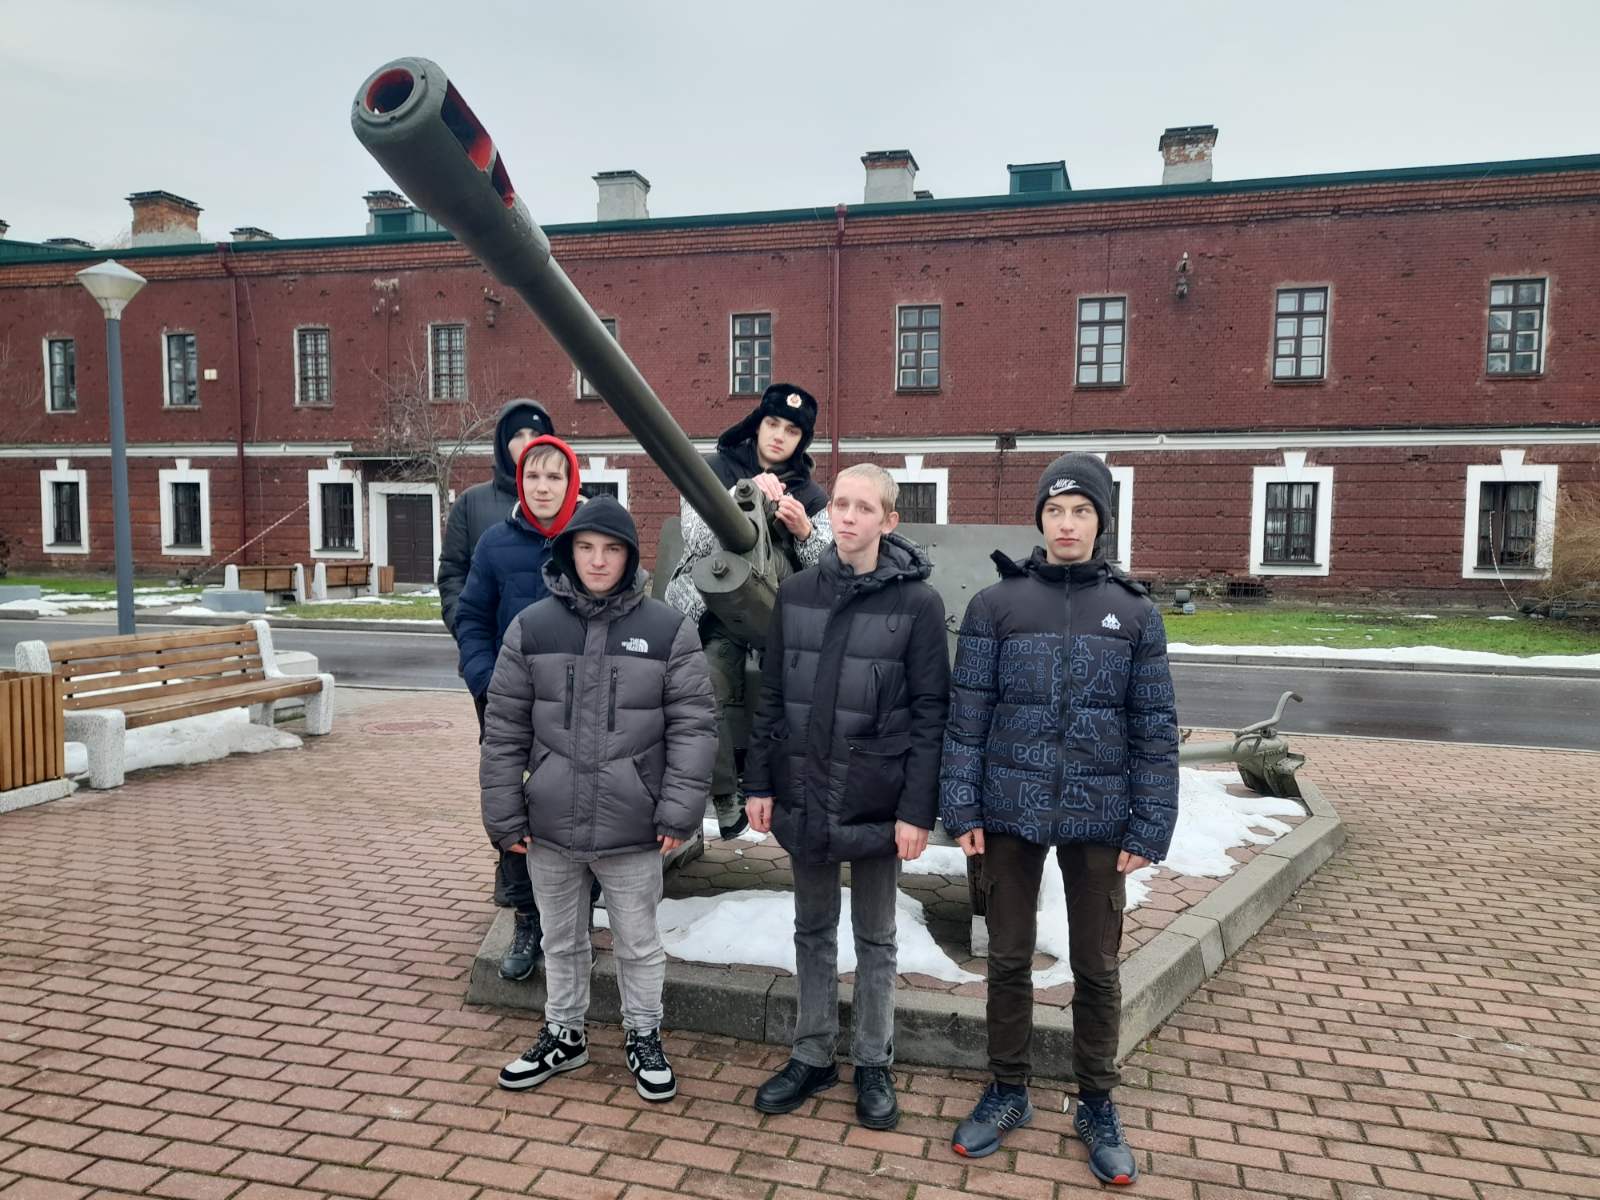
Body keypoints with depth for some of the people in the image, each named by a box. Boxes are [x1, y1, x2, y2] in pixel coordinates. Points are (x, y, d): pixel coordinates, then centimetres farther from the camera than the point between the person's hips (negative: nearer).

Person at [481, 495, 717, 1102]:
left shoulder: (668, 629, -7)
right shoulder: (532, 626, -3)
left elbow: (693, 724, -6)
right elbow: (505, 727, 1)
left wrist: (680, 809, -11)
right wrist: (504, 814, 0)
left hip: (632, 826, -2)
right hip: (551, 823, 2)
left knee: (638, 943, 14)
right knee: (562, 940, 20)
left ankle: (644, 1038, 36)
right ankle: (563, 1034, 41)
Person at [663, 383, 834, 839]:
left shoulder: (810, 495, 11)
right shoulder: (714, 470, 6)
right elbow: (696, 539, -9)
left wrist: (805, 532, -19)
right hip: (705, 610, -2)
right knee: (709, 701, -19)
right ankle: (726, 800, -3)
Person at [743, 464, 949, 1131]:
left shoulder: (917, 602, -8)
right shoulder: (796, 592, 2)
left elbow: (930, 714, -9)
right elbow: (771, 696, 6)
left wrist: (918, 809, -12)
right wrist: (760, 783, 4)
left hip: (876, 803, -3)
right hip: (803, 796, 3)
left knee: (875, 939, 14)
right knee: (813, 930, 17)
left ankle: (874, 1064, 30)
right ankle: (812, 1056, 33)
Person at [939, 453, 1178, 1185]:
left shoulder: (1133, 611, 0)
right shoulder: (996, 604, -2)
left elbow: (1154, 729, 1)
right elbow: (967, 712, -3)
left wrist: (1150, 829, -4)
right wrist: (961, 808, -7)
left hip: (1098, 819, 1)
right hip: (1011, 812, 0)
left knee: (1097, 968, 12)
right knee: (1009, 959, 13)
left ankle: (1096, 1104, 31)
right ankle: (1007, 1091, 31)